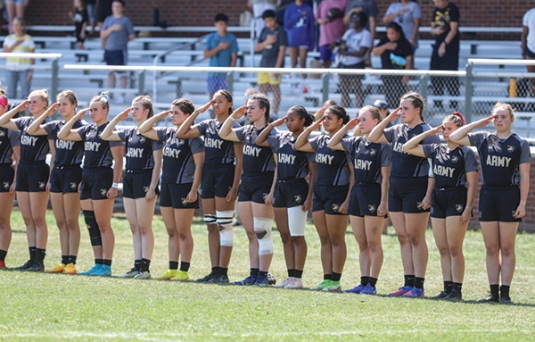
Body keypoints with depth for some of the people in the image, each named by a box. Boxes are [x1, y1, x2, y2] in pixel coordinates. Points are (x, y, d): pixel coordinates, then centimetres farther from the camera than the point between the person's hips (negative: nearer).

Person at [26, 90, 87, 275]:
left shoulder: (82, 126, -7)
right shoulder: (55, 126, 11)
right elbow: (31, 130, 8)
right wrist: (47, 113, 3)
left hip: (72, 173, -7)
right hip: (56, 172, 7)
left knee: (71, 221, -5)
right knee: (60, 222, 6)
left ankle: (71, 262, -4)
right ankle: (63, 261, 9)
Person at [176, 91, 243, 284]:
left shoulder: (234, 127, -6)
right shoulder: (207, 125, 13)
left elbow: (239, 160, -8)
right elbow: (181, 133, 8)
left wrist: (234, 187, -15)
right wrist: (197, 112, 3)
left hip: (225, 177, -7)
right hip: (208, 175, 7)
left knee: (224, 225, -6)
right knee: (211, 226, 7)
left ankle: (223, 272, -5)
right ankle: (214, 271, 10)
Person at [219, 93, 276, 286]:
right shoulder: (247, 131, 12)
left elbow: (279, 166, -14)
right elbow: (223, 134, 22)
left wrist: (272, 192, -19)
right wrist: (233, 116, 7)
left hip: (263, 185, -8)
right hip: (246, 184, 8)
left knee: (261, 232, -7)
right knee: (251, 233, 9)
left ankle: (263, 276, -4)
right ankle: (253, 274, 13)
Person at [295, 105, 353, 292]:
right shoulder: (321, 141, 11)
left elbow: (354, 173, -14)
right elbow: (299, 145, 21)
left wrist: (348, 200, -19)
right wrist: (311, 127, 7)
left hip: (337, 193, -8)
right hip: (319, 192, 8)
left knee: (336, 240, -3)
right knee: (324, 239, 8)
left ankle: (335, 281, 0)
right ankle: (327, 279, 11)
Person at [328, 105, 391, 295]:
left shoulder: (382, 145, -10)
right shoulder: (356, 142, 10)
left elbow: (385, 176, -12)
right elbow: (332, 144, 20)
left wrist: (383, 202, -16)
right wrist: (346, 128, 8)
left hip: (373, 193, -7)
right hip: (357, 192, 7)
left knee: (373, 243, -3)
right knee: (362, 244, 9)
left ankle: (372, 283, 0)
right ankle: (363, 282, 13)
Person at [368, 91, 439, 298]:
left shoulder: (426, 132, -10)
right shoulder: (398, 131, 12)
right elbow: (373, 138, 17)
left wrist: (428, 194, -19)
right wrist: (389, 119, 6)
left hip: (416, 187, -8)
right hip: (396, 188, 8)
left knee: (415, 237, -4)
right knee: (402, 237, 8)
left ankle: (418, 286, -1)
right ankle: (408, 284, 13)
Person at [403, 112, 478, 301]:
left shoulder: (466, 153, -5)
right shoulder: (436, 150, 12)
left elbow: (472, 183, -8)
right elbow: (407, 148, 12)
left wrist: (468, 208, -15)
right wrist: (428, 133, 6)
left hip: (456, 200, -6)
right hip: (438, 200, 6)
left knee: (454, 248, -7)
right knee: (443, 249, 6)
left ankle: (457, 290, -4)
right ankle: (447, 288, 10)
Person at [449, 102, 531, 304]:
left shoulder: (520, 144, 1)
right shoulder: (483, 140, 9)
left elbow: (524, 176, -1)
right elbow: (454, 137, 5)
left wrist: (522, 203, -9)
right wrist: (479, 123, 2)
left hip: (509, 196, -3)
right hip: (487, 195, 3)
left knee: (507, 248, -1)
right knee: (491, 248, 5)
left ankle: (505, 292, 1)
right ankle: (494, 293, 8)